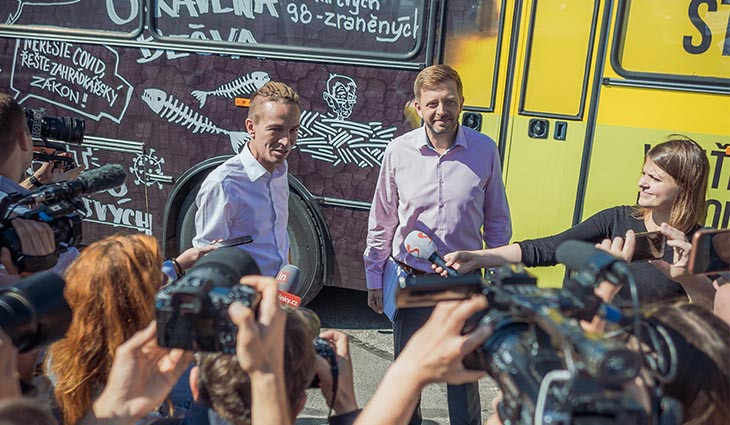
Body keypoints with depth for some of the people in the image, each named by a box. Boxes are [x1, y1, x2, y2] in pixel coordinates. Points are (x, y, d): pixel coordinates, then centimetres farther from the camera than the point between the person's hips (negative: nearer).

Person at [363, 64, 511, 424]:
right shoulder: (399, 151, -8)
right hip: (409, 279, 0)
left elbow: (497, 221, 2)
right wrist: (374, 279, 4)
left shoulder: (484, 150, -8)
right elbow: (381, 222, 1)